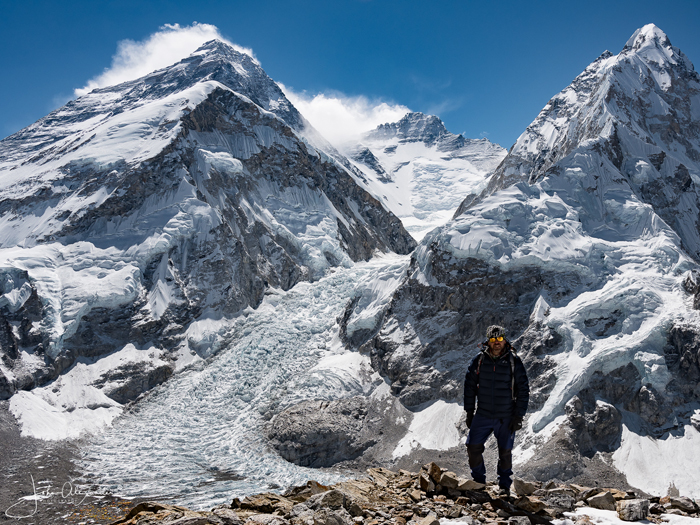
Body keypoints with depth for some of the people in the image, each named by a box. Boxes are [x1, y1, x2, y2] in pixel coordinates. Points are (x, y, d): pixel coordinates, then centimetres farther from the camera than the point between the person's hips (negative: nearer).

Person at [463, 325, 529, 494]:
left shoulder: (514, 362, -5)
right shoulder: (479, 360, 0)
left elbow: (523, 390, -2)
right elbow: (469, 386, 8)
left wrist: (519, 416, -6)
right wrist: (469, 412, 5)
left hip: (506, 417, -2)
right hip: (483, 415, 2)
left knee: (505, 451, 6)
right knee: (473, 447, -3)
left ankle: (504, 485, 24)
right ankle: (478, 480, 16)